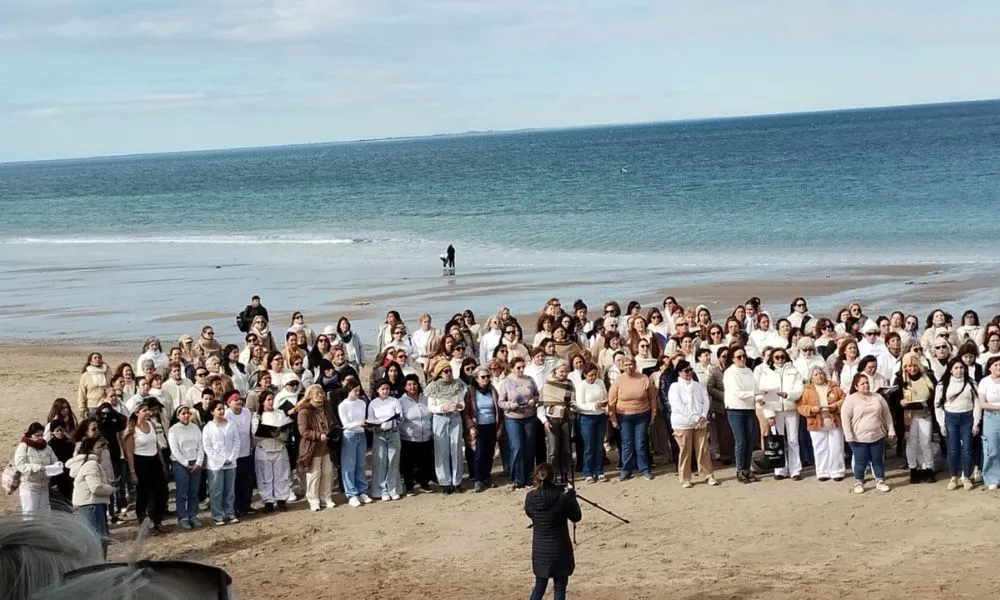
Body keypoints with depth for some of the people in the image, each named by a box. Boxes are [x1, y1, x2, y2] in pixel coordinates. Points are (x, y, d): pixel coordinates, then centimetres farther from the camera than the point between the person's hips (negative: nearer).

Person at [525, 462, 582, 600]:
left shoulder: (530, 498, -9)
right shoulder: (562, 497, -18)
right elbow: (576, 517, -5)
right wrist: (572, 496, 7)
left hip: (539, 550, 3)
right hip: (559, 550, -3)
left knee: (539, 586, 18)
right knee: (559, 588, 7)